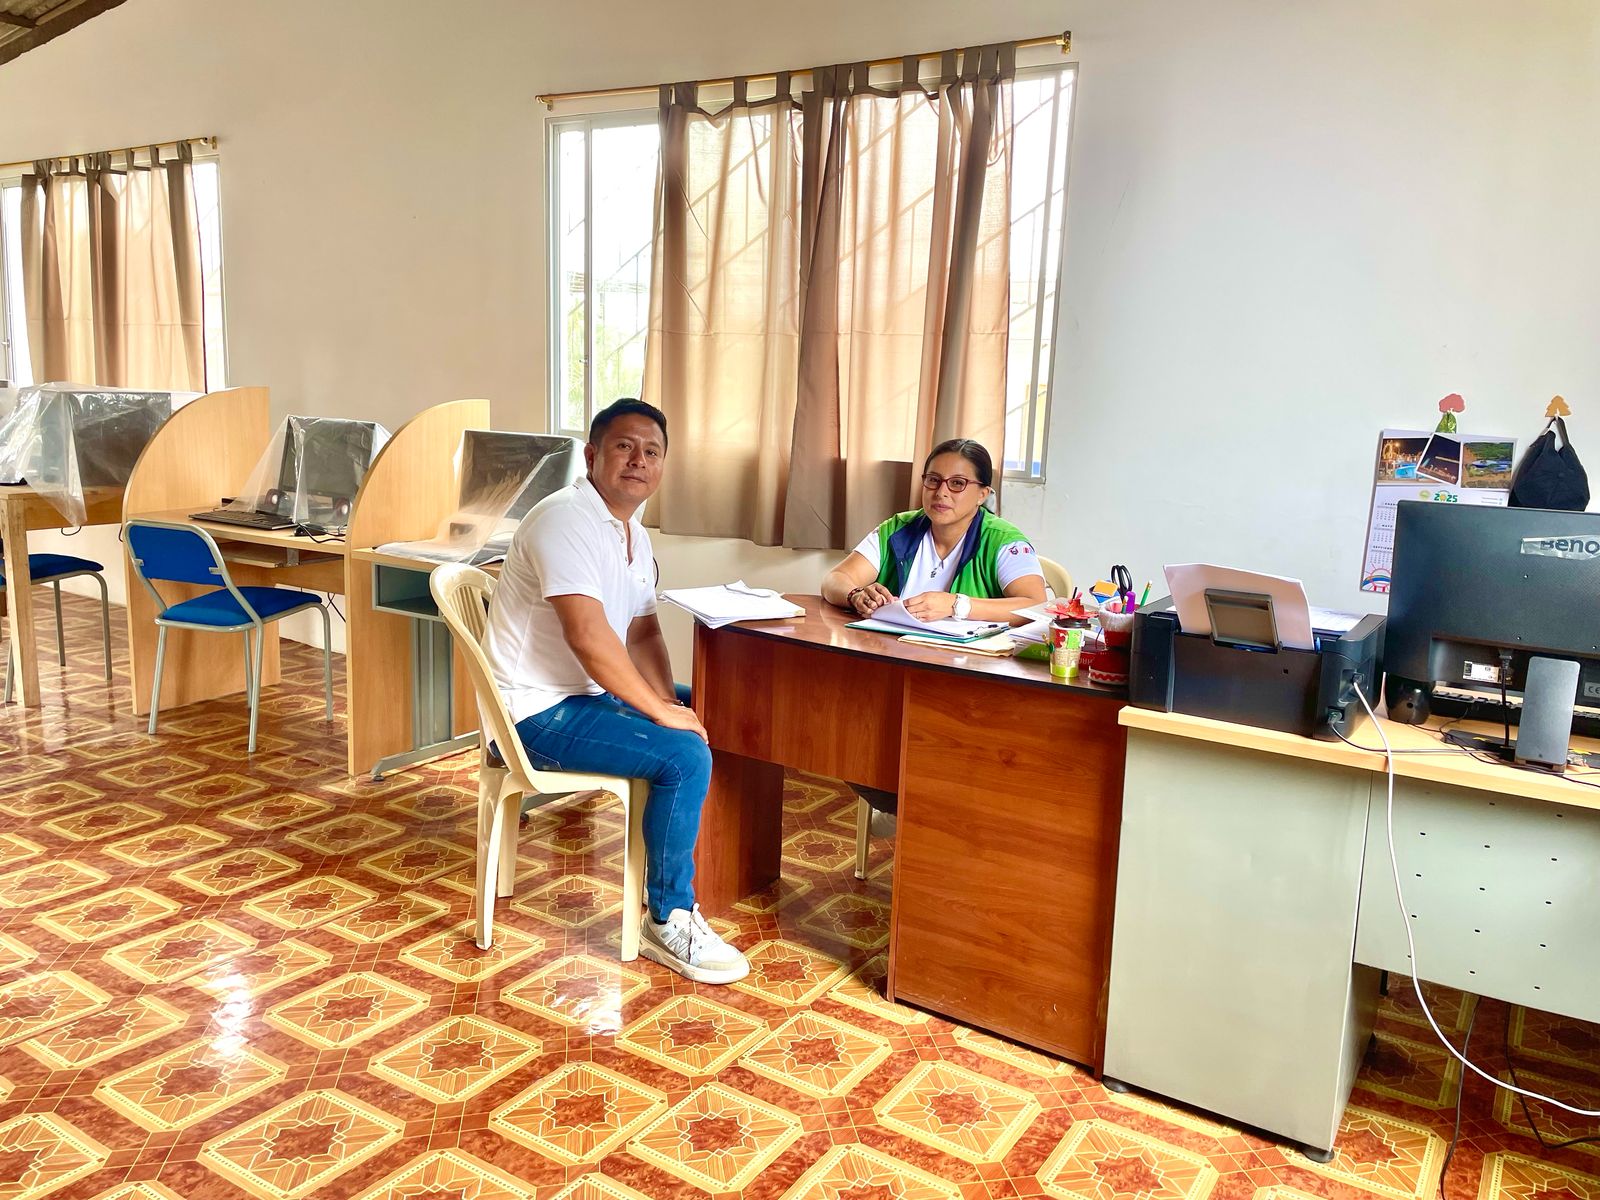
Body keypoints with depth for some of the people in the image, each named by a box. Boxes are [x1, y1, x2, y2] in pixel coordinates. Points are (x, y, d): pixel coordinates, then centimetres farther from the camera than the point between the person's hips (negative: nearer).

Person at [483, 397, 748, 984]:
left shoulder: (635, 535, 11)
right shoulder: (566, 519, -20)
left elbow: (643, 632, 13)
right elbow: (588, 635, -29)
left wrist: (668, 702, -5)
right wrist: (660, 712, -23)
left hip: (591, 693, 10)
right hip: (539, 711, -10)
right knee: (685, 757, -23)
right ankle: (667, 921, -7)